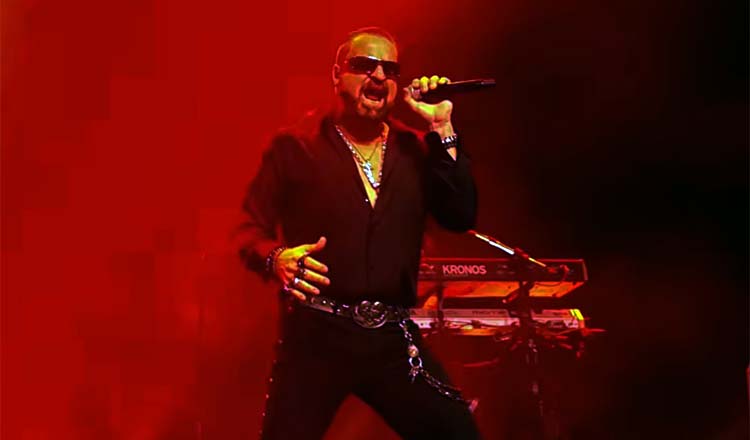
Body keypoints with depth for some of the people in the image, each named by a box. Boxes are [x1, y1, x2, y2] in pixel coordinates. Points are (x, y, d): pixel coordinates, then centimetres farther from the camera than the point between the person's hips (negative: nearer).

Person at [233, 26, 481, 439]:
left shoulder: (415, 150, 12)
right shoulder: (295, 147, 2)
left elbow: (461, 217, 0)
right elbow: (250, 228, 0)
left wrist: (441, 130, -4)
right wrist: (278, 258, -22)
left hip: (394, 340, 3)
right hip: (316, 335, -3)